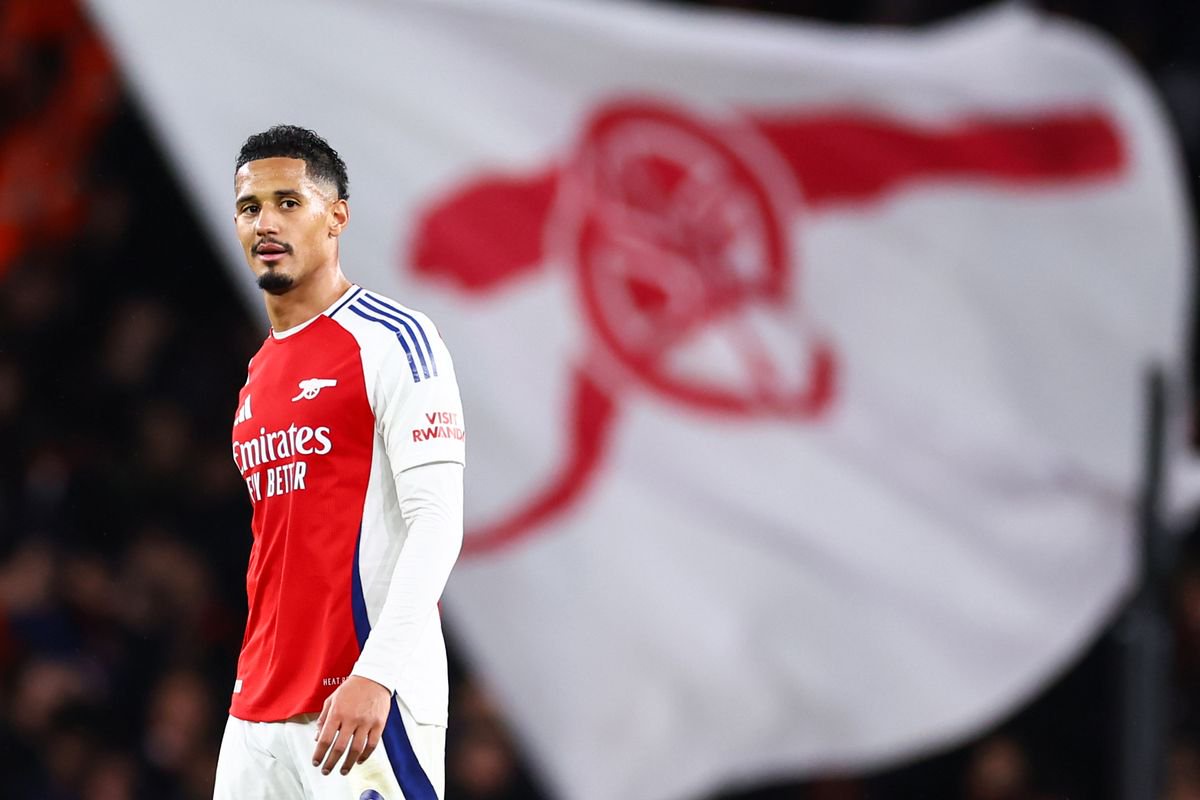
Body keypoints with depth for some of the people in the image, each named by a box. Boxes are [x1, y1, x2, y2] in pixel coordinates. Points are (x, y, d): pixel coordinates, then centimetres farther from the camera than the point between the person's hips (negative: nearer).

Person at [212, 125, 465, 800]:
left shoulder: (392, 341, -6)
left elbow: (437, 522, -14)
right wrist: (260, 686, 17)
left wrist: (375, 675, -23)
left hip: (368, 699, -8)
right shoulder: (262, 371, 19)